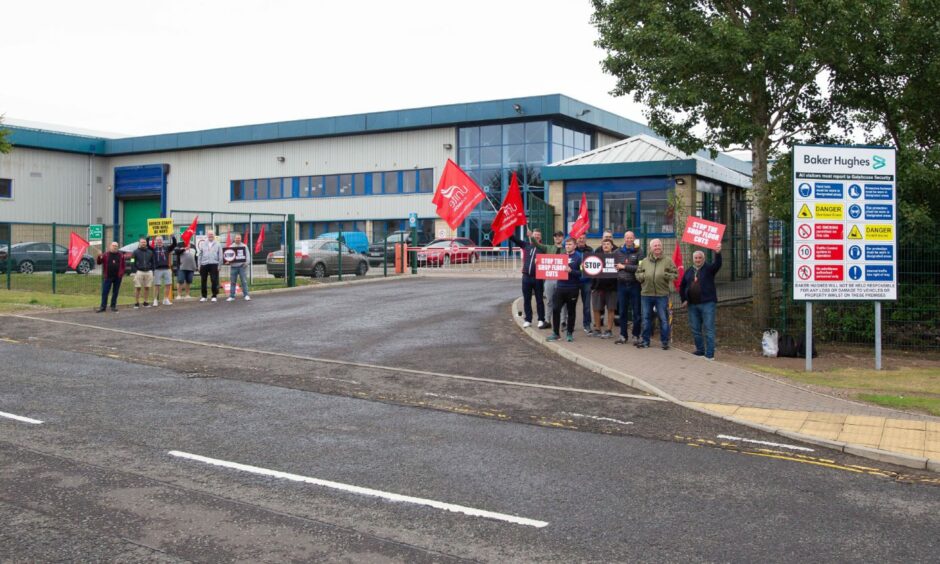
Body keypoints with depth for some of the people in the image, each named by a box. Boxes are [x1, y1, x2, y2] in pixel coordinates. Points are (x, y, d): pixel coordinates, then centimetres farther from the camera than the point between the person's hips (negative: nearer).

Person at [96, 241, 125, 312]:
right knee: (104, 292, -2)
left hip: (117, 277, 1)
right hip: (107, 277, -1)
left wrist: (122, 275, 1)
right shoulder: (105, 255, 3)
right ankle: (103, 306, 2)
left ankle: (113, 306, 16)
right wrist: (100, 257, -19)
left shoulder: (121, 255, 6)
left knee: (115, 292, 7)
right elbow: (99, 262, 0)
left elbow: (123, 266, 6)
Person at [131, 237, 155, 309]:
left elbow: (152, 262, 16)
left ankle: (146, 302, 13)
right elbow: (133, 263, 0)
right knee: (137, 288, -3)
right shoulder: (136, 252, 3)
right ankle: (136, 303, 2)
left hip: (148, 272, 3)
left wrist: (152, 271, 7)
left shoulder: (150, 252, 13)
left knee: (147, 287, 5)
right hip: (139, 271, -3)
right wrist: (135, 271, -9)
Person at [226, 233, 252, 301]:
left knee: (244, 281, -5)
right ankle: (231, 296, 8)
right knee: (232, 282, 4)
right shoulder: (231, 246, 13)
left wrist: (247, 262, -14)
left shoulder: (244, 246, 9)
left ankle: (246, 295, -1)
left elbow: (247, 255, 3)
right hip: (233, 266, 2)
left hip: (241, 266, -2)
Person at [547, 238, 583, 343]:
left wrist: (571, 271, -23)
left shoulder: (579, 257, -4)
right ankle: (556, 333, 9)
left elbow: (582, 272, -12)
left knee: (571, 311, 6)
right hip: (560, 287, 4)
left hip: (572, 288, -4)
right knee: (556, 309, 0)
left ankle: (570, 333, 17)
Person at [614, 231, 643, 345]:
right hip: (621, 284, 3)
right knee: (622, 312, 8)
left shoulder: (638, 252, -2)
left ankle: (636, 335, 11)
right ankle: (623, 335, 17)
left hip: (634, 285, -3)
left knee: (636, 312, 2)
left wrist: (624, 267, -10)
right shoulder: (618, 252, 9)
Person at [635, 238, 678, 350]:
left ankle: (665, 341, 11)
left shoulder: (668, 260, 2)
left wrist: (665, 275, -16)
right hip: (646, 294, 3)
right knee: (646, 318, 10)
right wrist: (643, 276, -8)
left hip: (662, 295, -3)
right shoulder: (645, 261, 9)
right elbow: (638, 274, 13)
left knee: (664, 319, 2)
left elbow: (675, 274, 1)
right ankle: (645, 340, 19)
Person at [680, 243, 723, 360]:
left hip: (707, 303, -5)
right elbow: (682, 286, 23)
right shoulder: (689, 271, 14)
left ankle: (710, 354, -6)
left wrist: (718, 253, -41)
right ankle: (700, 350, 21)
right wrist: (684, 299, 14)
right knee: (695, 329, 10)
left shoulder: (709, 268, 0)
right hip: (692, 304, 6)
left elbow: (717, 264, -22)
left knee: (709, 329, -6)